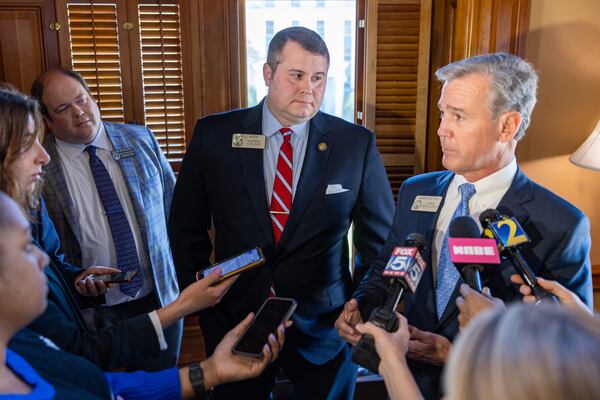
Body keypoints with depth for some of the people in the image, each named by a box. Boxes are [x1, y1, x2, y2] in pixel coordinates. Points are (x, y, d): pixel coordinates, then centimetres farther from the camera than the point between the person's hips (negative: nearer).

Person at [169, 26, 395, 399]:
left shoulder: (357, 144, -8)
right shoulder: (214, 135, -7)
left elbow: (379, 238, 1)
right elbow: (187, 228, 1)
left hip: (324, 325, 0)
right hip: (235, 319, 1)